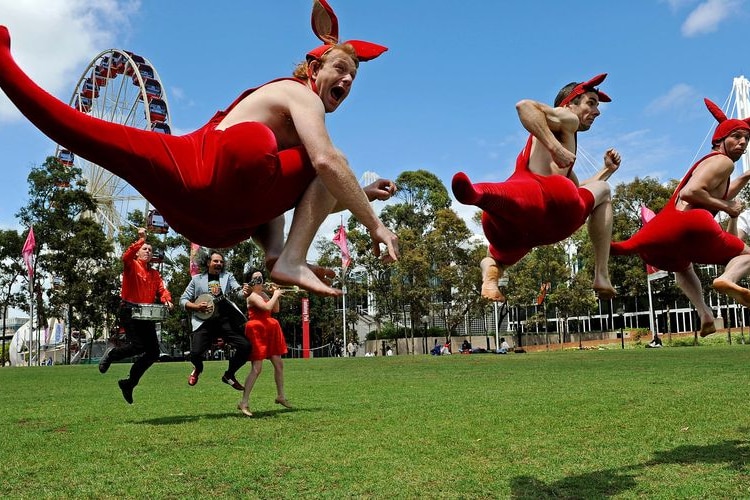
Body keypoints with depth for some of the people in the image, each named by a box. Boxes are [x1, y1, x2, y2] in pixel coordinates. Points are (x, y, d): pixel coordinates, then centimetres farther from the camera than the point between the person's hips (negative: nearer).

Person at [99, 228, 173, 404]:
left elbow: (162, 289, 7)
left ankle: (129, 383, 15)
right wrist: (141, 240, -22)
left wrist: (166, 300, -14)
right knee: (137, 345, -20)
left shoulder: (155, 273, 19)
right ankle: (111, 354, 12)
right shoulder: (131, 265, 3)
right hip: (129, 310, -6)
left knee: (154, 352, 1)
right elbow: (126, 256, -21)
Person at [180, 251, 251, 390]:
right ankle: (198, 369, 22)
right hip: (204, 321, -1)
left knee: (246, 347, -14)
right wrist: (196, 307, -10)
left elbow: (238, 291, -5)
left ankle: (229, 374, 13)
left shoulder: (228, 276, 12)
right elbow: (183, 300, 9)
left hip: (226, 320, 1)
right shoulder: (197, 279, 9)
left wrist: (244, 293, -29)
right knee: (195, 353, -18)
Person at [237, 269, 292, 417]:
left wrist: (276, 294, 6)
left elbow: (276, 310, 16)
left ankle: (280, 396, 26)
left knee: (279, 364, 12)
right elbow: (267, 307, -26)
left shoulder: (264, 294, 15)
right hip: (257, 331, -9)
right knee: (256, 368, -12)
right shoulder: (252, 296, -12)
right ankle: (244, 402, -8)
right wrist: (276, 295, -12)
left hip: (269, 332, 9)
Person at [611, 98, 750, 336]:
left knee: (682, 267, 41)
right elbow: (690, 192, -11)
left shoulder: (707, 161, 34)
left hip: (657, 235, 8)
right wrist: (726, 207, -1)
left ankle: (704, 314, 18)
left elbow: (715, 197, 45)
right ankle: (727, 279, -20)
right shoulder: (723, 161, 5)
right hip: (689, 225, -8)